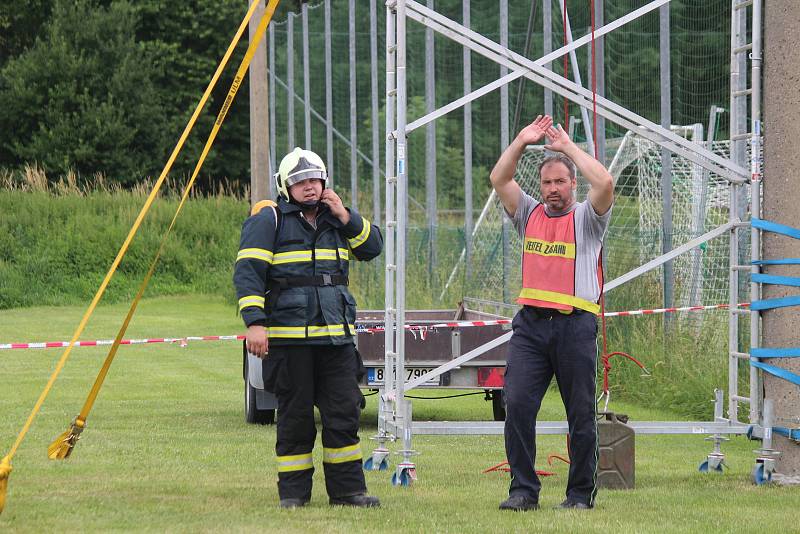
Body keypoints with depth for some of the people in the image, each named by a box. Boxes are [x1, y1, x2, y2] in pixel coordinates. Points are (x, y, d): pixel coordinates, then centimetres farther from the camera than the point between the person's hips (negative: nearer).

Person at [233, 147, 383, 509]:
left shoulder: (336, 219, 17)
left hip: (336, 336, 5)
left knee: (344, 412, 2)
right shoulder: (269, 221, 0)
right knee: (295, 415, 0)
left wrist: (345, 217, 0)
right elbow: (247, 272, -8)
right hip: (289, 337, -5)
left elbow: (373, 248, 13)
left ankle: (347, 489, 8)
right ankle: (293, 491, 8)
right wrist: (255, 322, -18)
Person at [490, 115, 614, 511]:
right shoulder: (530, 215, 16)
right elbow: (499, 180, 7)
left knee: (581, 414, 1)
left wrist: (569, 147, -4)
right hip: (530, 323, 3)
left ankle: (581, 492, 9)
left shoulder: (586, 218, 5)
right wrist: (521, 142, 2)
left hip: (575, 325, -3)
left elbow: (604, 184, -13)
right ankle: (523, 490, -6)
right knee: (517, 404, -10)